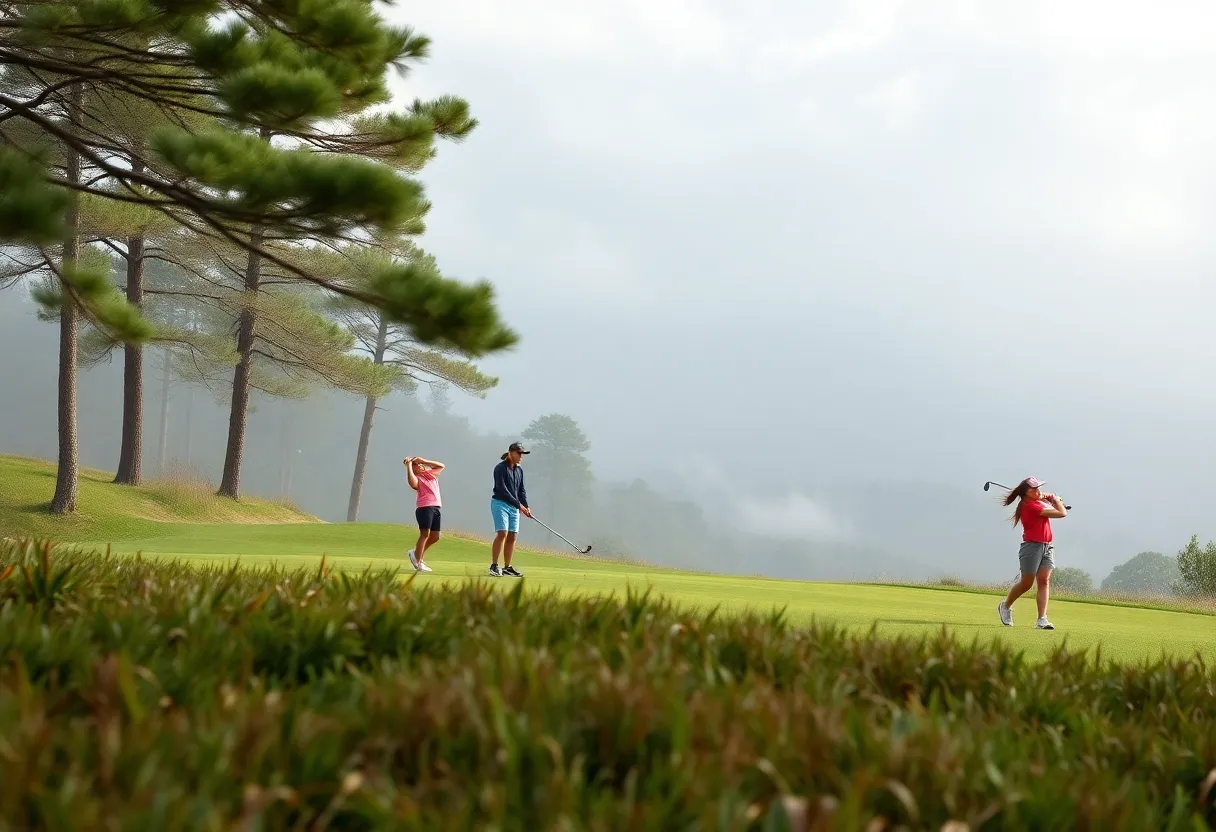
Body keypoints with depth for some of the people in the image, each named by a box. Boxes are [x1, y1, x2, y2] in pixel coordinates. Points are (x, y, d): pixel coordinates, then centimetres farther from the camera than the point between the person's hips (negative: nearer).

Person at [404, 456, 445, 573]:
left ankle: (416, 553, 24)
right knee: (425, 534, -13)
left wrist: (423, 460, 13)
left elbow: (441, 466, 21)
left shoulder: (430, 473, 22)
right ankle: (418, 563, -13)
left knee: (435, 537, 7)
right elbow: (413, 484, -23)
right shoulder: (416, 478, -1)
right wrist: (408, 465, -17)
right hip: (425, 507, -8)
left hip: (436, 508, 8)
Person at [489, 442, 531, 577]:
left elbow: (521, 490, 16)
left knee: (512, 536, 3)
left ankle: (507, 567, 7)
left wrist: (526, 506, 2)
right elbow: (502, 490, -16)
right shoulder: (500, 468, -9)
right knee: (502, 533, -18)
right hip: (500, 504, -7)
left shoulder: (519, 470, 12)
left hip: (514, 507, 7)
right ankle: (494, 565, -15)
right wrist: (519, 504, -17)